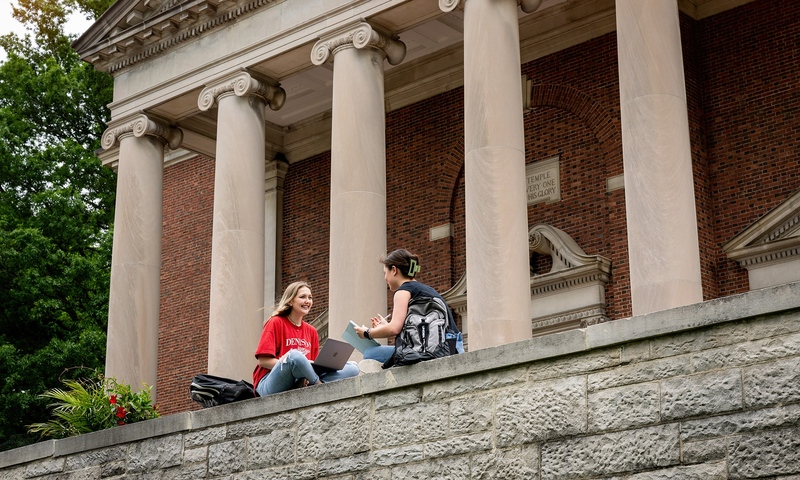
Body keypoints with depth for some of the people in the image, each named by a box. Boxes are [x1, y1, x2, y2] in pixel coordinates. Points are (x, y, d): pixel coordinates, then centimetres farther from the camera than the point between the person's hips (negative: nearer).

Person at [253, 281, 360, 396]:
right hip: (270, 385, -6)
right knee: (295, 356, -39)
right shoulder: (276, 323, 1)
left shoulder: (311, 331, 18)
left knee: (352, 368, -8)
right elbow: (263, 360, -7)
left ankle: (300, 386, -26)